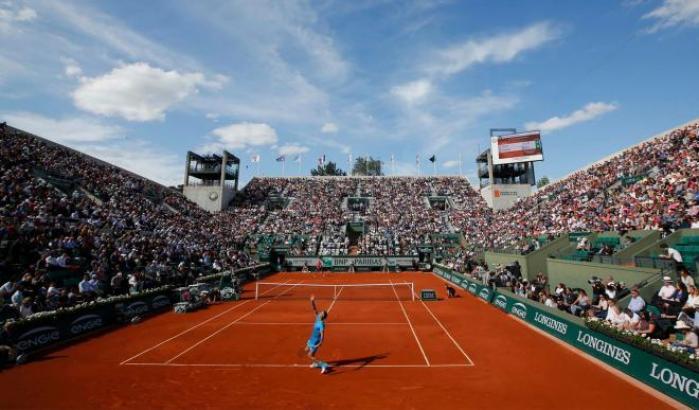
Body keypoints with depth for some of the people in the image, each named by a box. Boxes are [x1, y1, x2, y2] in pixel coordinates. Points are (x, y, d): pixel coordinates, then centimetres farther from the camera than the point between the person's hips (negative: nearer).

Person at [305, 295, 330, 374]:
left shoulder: (321, 324, -29)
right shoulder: (318, 318, -8)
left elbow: (322, 335, -33)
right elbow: (314, 309, -8)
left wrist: (320, 343, -47)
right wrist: (312, 301, -21)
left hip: (315, 342, -9)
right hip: (311, 339, 9)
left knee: (310, 355, -4)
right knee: (306, 350, 24)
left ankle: (324, 366, -1)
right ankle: (316, 363, 39)